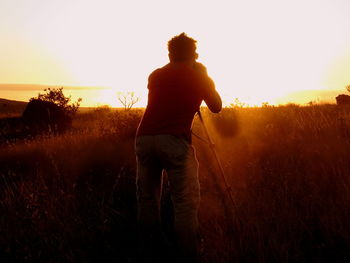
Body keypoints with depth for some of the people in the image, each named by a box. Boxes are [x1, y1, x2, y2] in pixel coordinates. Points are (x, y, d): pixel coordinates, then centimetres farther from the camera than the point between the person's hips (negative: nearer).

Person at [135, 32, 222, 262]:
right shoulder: (199, 77, 13)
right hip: (175, 141, -3)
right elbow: (217, 107, 26)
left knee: (147, 199, 12)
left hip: (144, 137, 4)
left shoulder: (156, 76, 19)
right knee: (186, 202, 0)